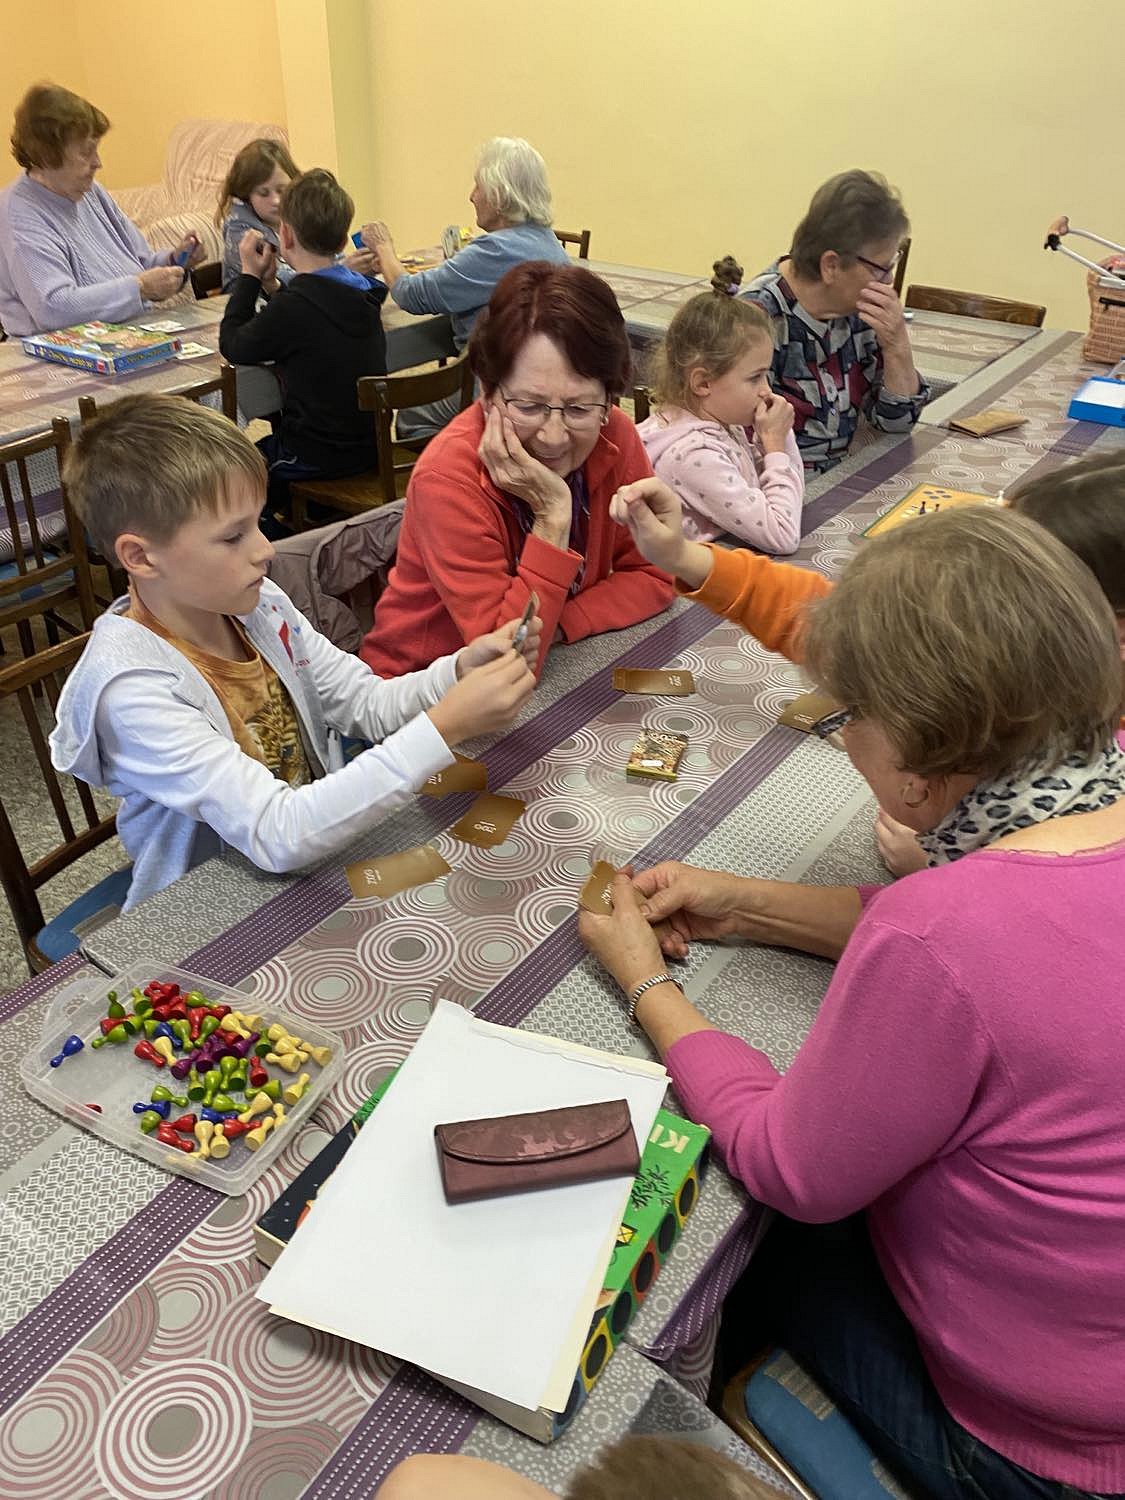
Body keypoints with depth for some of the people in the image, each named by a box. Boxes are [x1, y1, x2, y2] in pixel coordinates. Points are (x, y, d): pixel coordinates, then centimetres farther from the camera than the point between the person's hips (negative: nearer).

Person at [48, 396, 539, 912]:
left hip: (320, 846, 6)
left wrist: (462, 670, -16)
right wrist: (445, 727, -35)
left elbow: (370, 705, 4)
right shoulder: (130, 688, -25)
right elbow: (278, 836, -32)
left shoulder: (256, 603, -5)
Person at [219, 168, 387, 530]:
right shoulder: (362, 291, 1)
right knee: (274, 429, 34)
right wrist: (271, 281, 9)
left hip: (320, 457, -7)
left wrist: (250, 276, 0)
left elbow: (233, 347, -7)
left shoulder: (293, 306, -21)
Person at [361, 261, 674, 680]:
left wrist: (554, 625, -16)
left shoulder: (615, 438, -10)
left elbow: (651, 577, -1)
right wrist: (552, 519, -29)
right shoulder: (448, 479, -23)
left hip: (551, 669, 4)